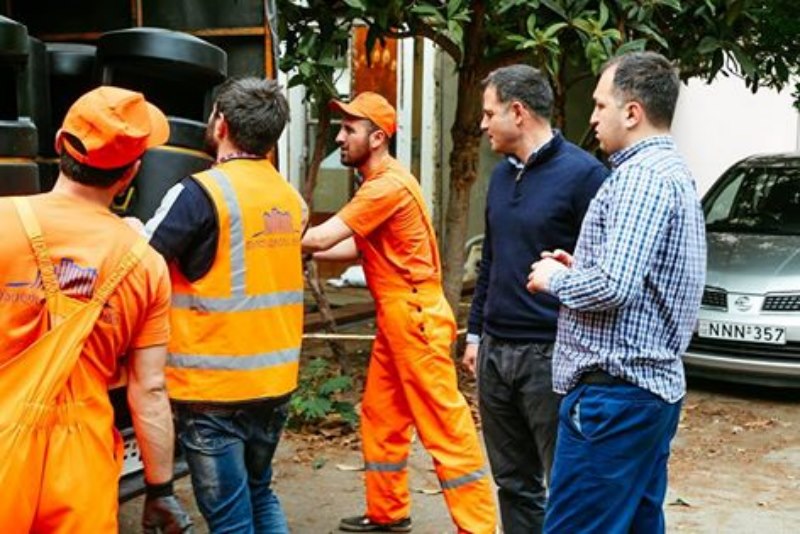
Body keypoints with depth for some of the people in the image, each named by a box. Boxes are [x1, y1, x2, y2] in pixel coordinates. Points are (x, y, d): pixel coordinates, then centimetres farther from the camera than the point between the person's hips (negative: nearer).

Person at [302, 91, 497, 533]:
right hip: (394, 319, 10)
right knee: (380, 416, 16)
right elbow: (358, 247, 12)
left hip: (415, 317, -10)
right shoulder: (379, 183, 15)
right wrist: (300, 250, 4)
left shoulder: (389, 185, -19)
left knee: (443, 424, -4)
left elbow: (324, 236, -20)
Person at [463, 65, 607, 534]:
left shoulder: (582, 173, -11)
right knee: (513, 482, 15)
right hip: (495, 353, 7)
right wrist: (475, 333, 19)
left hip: (551, 355, -7)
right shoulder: (503, 174, 13)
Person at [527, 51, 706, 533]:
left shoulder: (641, 177, -16)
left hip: (615, 391, -11)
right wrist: (580, 271, 12)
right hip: (655, 385, 11)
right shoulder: (675, 173, 18)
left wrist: (555, 278, -7)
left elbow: (614, 287, -25)